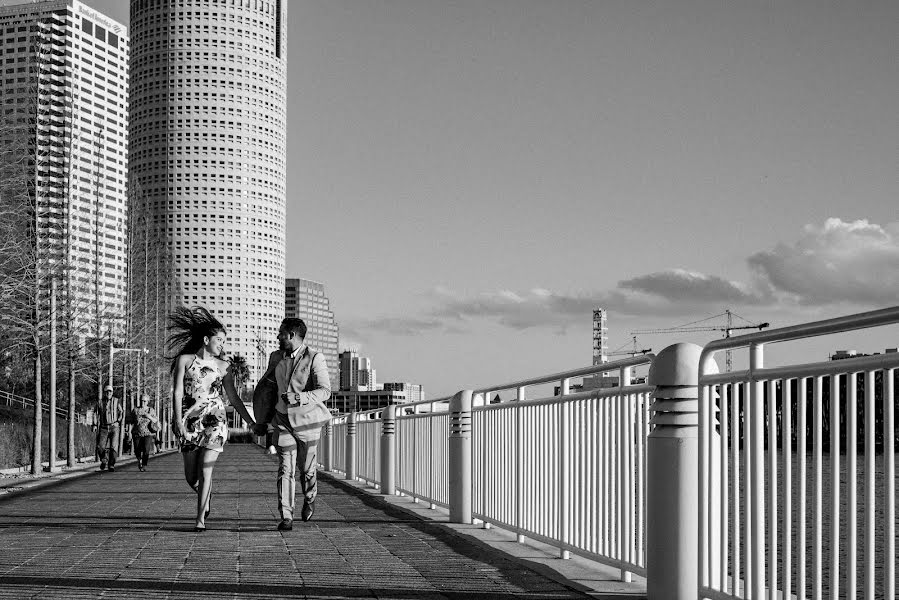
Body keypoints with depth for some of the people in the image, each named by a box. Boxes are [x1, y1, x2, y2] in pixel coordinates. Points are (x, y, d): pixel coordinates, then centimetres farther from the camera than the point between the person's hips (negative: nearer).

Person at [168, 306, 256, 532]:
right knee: (191, 476, 4)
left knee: (205, 471, -11)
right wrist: (178, 420, -14)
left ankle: (200, 519, -5)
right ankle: (206, 498, 36)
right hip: (189, 421, 0)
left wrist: (251, 422, 11)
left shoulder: (223, 367, 9)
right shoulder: (184, 360, 4)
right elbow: (177, 392, -2)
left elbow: (233, 398, 13)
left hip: (215, 421, 0)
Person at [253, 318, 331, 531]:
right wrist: (261, 420, 16)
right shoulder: (276, 357, 7)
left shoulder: (315, 358, -10)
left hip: (307, 420, -3)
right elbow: (264, 389, 18)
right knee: (285, 470, -6)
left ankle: (309, 499, 40)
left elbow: (325, 391, -18)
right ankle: (286, 517, -7)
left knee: (307, 468, 10)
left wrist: (299, 398, -31)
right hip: (283, 420, 3)